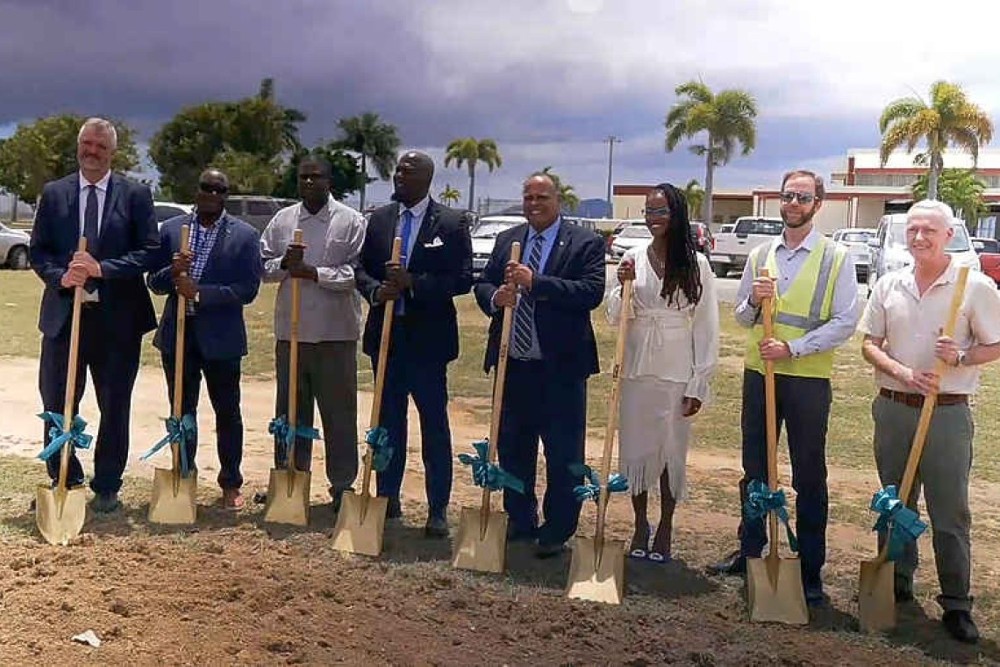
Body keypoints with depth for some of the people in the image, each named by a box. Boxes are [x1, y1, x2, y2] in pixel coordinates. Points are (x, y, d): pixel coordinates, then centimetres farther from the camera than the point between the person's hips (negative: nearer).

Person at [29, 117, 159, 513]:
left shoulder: (136, 195, 1)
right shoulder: (54, 193, 7)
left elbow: (150, 250, -6)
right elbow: (38, 251, 6)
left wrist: (103, 268, -18)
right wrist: (61, 276, -14)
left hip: (117, 317, -2)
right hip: (64, 314, 2)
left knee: (115, 408, 8)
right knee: (57, 405, 9)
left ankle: (107, 487, 23)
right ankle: (63, 481, 27)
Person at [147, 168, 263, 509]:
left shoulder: (245, 235, -3)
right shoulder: (171, 229, 4)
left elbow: (248, 289, -10)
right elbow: (154, 283, 6)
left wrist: (200, 293, -18)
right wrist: (172, 271, -16)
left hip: (220, 337, -2)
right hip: (177, 333, 3)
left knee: (227, 412, 8)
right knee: (181, 410, 12)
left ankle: (231, 483, 21)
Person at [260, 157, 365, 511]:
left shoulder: (351, 221, -3)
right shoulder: (282, 219, 10)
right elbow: (262, 266, 9)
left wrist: (315, 273, -18)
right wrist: (283, 264, -11)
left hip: (335, 331, -4)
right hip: (290, 329, 4)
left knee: (339, 411, 4)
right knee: (290, 409, 13)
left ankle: (342, 486, 14)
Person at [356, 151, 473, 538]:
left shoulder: (451, 224, -5)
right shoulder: (378, 219, 8)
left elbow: (463, 279, -10)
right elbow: (361, 269, 10)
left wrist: (413, 283, -20)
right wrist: (376, 291, -11)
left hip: (428, 337, -4)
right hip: (385, 334, 5)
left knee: (434, 423, 2)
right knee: (388, 419, 14)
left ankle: (438, 509, 10)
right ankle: (388, 498, 27)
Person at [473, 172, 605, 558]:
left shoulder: (585, 243, -4)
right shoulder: (506, 240, 12)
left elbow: (592, 292, -18)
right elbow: (483, 283, 11)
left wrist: (537, 282, -25)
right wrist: (495, 297, -13)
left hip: (560, 366, -5)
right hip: (513, 363, 5)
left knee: (563, 454, 4)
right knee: (512, 448, 15)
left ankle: (557, 531, 17)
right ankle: (520, 521, 30)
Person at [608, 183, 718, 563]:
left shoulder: (696, 264, -4)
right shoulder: (633, 259, 2)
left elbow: (707, 326, -3)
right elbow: (614, 318, 5)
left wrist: (698, 384, -7)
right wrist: (623, 286, -15)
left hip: (676, 373, -2)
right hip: (636, 370, 3)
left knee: (671, 450, 6)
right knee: (635, 448, 9)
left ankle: (665, 529, 22)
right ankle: (640, 525, 26)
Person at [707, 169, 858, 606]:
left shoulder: (836, 258, -3)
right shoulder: (760, 255, 9)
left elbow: (844, 323, -9)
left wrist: (792, 348, -18)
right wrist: (753, 300, -10)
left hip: (808, 378, -4)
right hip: (758, 373, 4)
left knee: (809, 476, 4)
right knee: (754, 469, 14)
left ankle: (810, 570, 14)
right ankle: (750, 551, 29)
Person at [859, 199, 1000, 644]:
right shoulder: (889, 285, 4)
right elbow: (869, 344, 6)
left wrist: (960, 357, -20)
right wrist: (902, 373, -11)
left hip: (947, 412, -4)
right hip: (893, 408, 4)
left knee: (950, 512, 2)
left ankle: (956, 604, 13)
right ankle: (897, 582, 31)